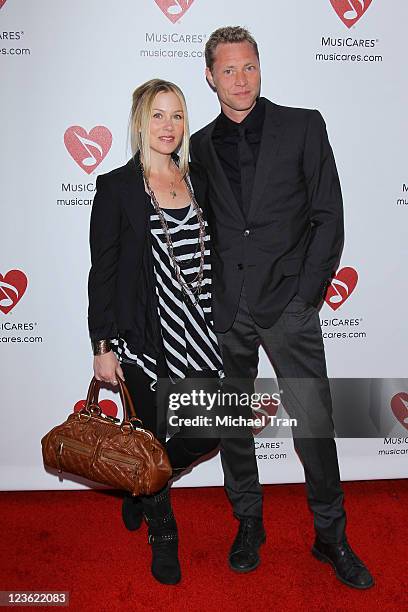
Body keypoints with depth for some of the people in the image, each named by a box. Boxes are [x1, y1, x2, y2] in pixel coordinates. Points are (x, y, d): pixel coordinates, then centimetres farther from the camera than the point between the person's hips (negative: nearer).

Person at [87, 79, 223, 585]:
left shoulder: (198, 180, 8)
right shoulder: (116, 187, -6)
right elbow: (102, 272, -6)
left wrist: (220, 325, 12)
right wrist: (102, 346, -9)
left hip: (198, 333, 5)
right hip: (143, 338, -4)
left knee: (209, 430, 7)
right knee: (150, 436, 10)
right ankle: (162, 534, 37)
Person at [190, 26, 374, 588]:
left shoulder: (303, 126, 4)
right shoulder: (201, 146, 12)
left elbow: (329, 216, 1)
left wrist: (305, 295, -7)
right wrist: (205, 299, 2)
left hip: (288, 304, -2)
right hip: (225, 309, 3)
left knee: (315, 424, 0)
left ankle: (331, 535, 22)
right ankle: (249, 525, 31)